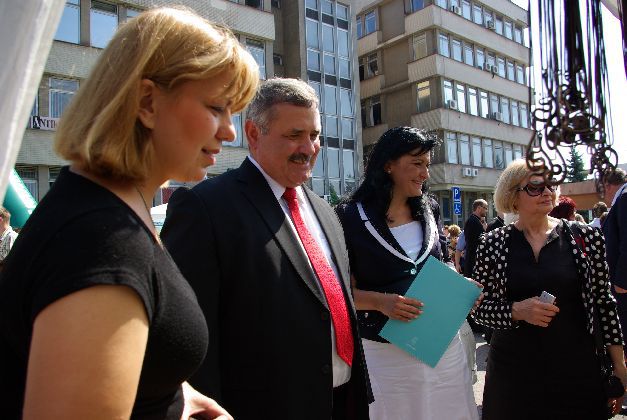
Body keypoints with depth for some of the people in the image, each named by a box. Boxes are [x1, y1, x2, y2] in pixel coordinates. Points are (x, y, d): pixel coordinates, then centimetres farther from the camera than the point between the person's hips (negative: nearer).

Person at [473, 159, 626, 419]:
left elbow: (604, 301, 4)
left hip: (577, 367, 1)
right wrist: (516, 310, -19)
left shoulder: (586, 237, -2)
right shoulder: (492, 244, -5)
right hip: (512, 370, -1)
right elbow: (478, 309, -2)